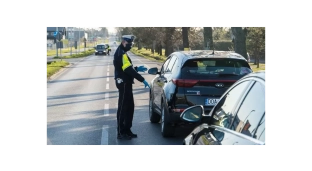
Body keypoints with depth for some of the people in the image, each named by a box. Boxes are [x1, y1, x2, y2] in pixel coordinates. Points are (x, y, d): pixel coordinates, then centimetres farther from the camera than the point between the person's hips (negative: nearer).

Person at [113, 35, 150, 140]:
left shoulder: (122, 53, 17)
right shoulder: (121, 54, -17)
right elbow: (128, 70, -24)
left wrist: (137, 69, 9)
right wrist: (142, 79, -25)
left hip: (126, 84, 10)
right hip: (124, 84, -10)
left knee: (129, 107, 14)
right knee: (123, 108, -4)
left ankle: (127, 130, 22)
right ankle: (121, 133, 2)